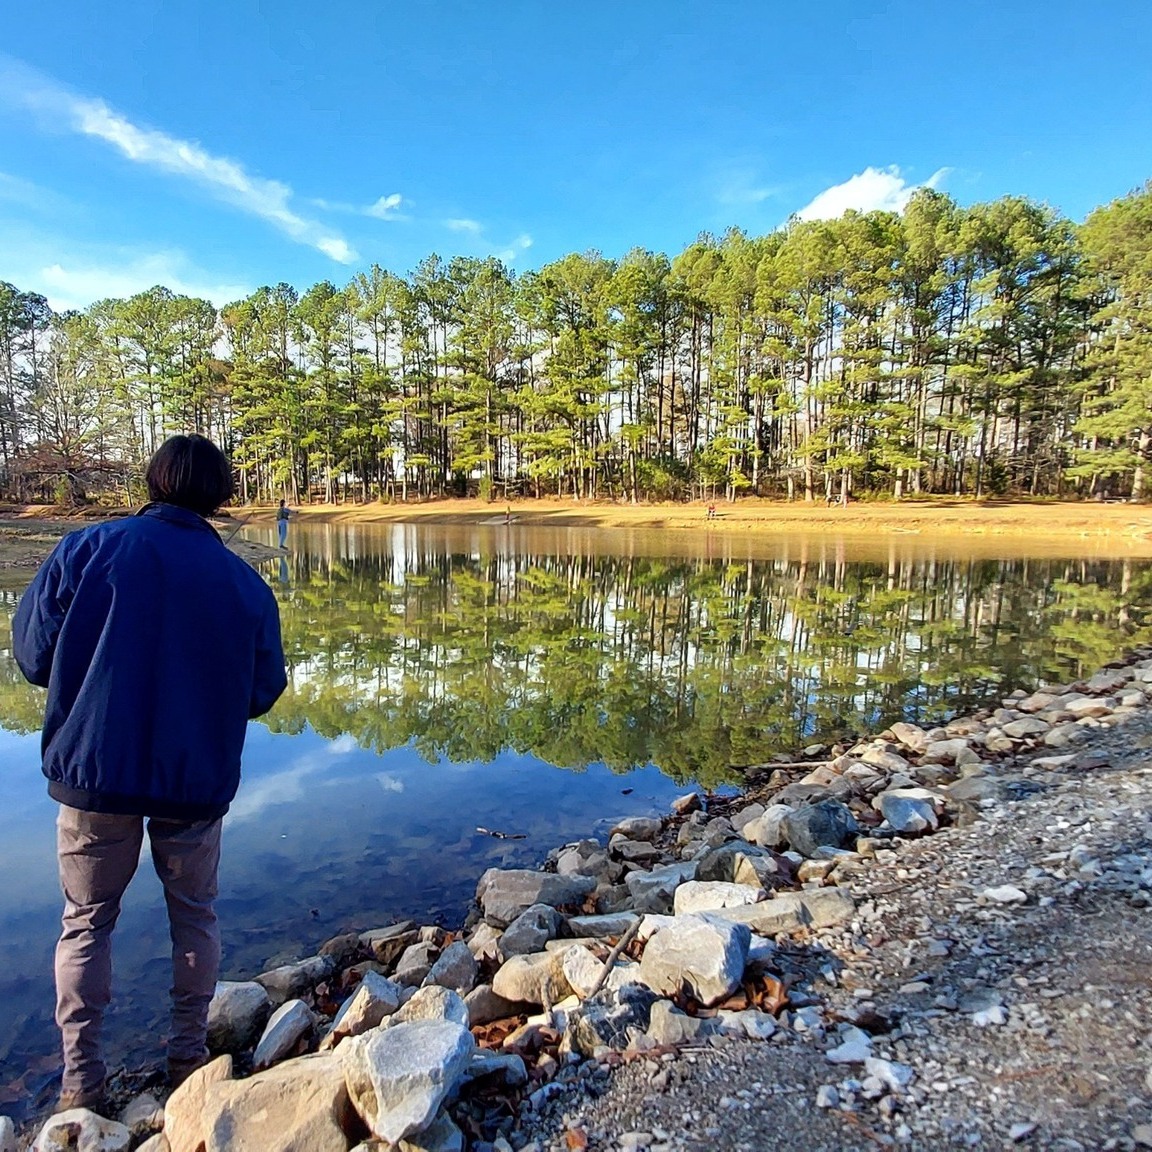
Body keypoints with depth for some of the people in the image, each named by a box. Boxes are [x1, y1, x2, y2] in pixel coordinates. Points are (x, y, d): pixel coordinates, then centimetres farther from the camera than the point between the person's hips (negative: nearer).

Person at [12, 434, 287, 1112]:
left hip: (94, 770, 0)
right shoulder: (245, 582, -4)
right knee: (195, 915, 20)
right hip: (198, 779, 0)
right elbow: (262, 693, 2)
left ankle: (80, 1081, 25)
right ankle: (190, 1055, 30)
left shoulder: (87, 549, -6)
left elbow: (34, 656, -2)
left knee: (87, 921, 19)